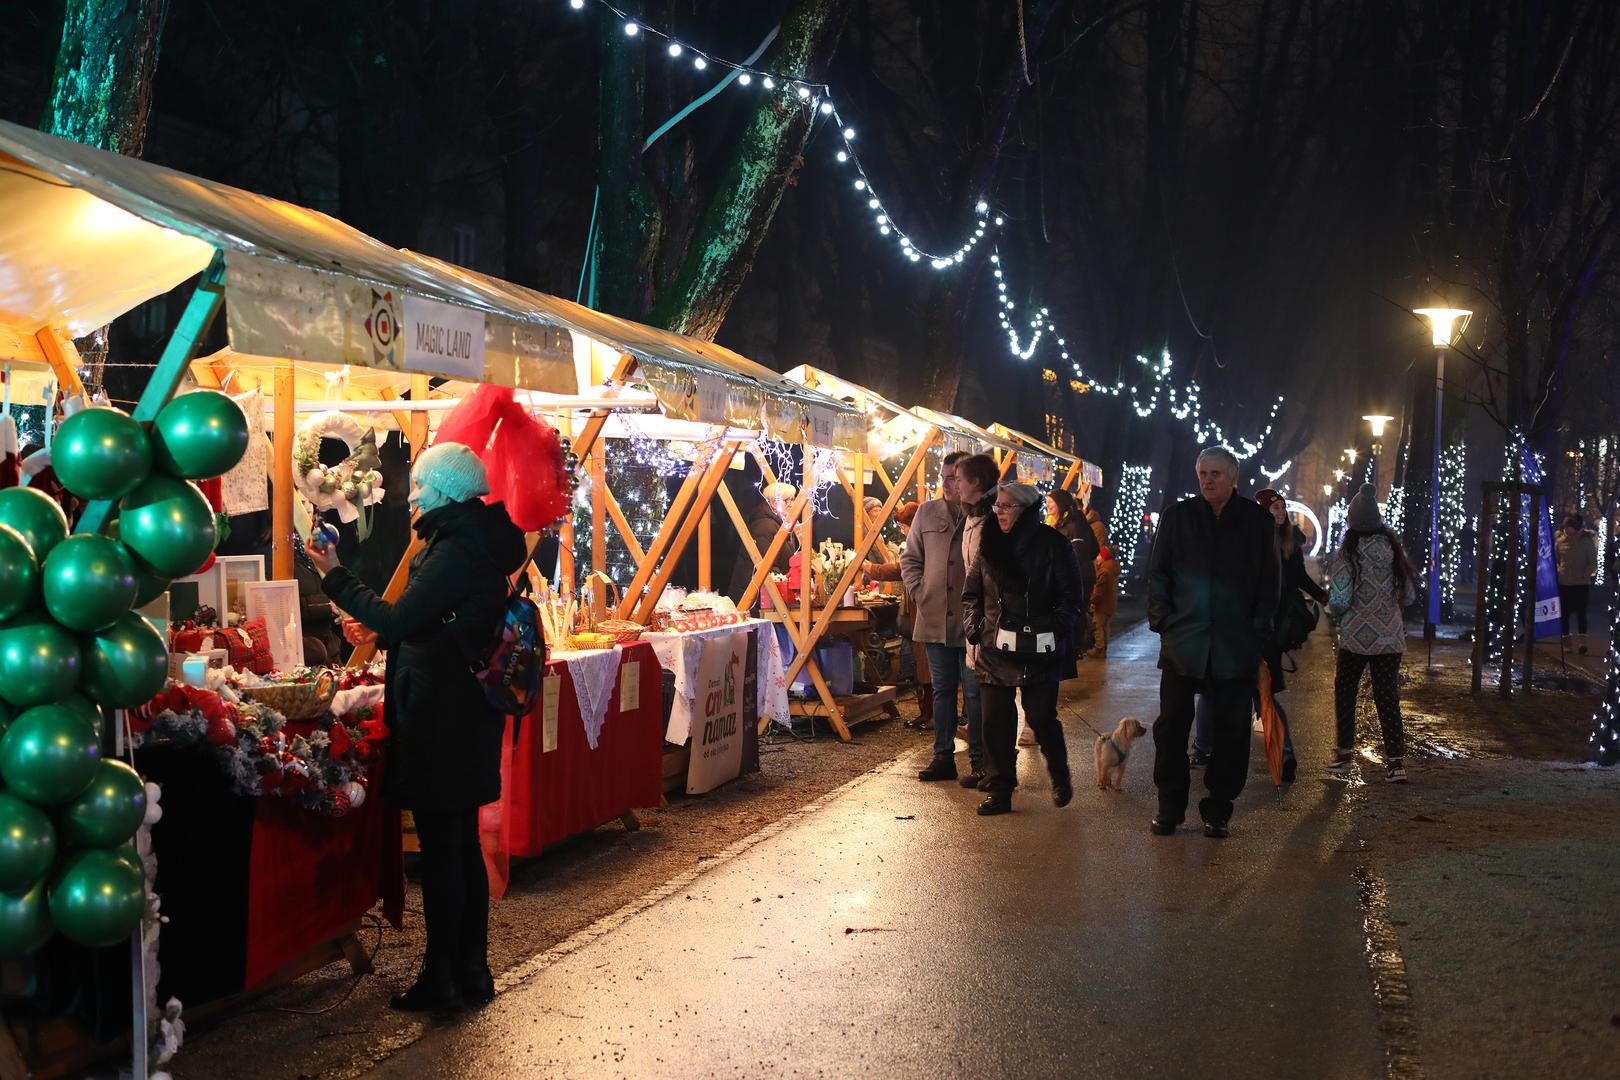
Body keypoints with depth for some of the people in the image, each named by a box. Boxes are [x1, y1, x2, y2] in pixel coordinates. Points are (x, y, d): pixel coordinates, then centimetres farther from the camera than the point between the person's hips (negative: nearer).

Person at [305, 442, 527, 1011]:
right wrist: (379, 632, 24)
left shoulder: (455, 550, -17)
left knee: (440, 847, -2)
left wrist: (334, 575, -12)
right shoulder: (476, 543, 13)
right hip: (466, 713, 10)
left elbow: (398, 620, -20)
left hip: (441, 719, -10)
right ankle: (472, 969, 22)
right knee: (462, 844, 15)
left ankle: (442, 977, 6)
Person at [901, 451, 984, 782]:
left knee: (975, 690, 2)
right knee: (942, 689, 11)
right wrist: (918, 592, 4)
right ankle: (943, 756, 18)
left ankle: (979, 758, 11)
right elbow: (910, 559, 16)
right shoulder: (927, 512, 9)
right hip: (934, 618, 4)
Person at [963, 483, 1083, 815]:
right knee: (996, 722, 2)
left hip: (1039, 652, -4)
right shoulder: (990, 544, 9)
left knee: (1042, 718, -2)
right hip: (995, 649, 4)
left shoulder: (1052, 544, -3)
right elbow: (971, 592, 16)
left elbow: (1070, 597, -2)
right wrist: (973, 625, 2)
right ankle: (1000, 790, 11)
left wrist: (1055, 631, -11)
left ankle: (1060, 776, 25)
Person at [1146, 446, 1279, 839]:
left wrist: (1259, 630, 0)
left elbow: (1268, 582, 7)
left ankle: (1218, 809, 14)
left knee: (1231, 730, 4)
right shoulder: (1177, 517, 6)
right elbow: (1157, 573, 7)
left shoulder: (1258, 521, 5)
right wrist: (1163, 620, -2)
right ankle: (1170, 805, 14)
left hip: (1236, 647, 0)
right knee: (1171, 725, 3)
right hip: (1182, 642, 0)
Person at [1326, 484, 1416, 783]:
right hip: (1390, 637, 3)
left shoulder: (1346, 555, -12)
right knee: (1388, 697, 5)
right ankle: (1396, 760, -1)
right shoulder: (1393, 549, 1)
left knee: (1344, 691, 14)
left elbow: (1338, 603, -15)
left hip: (1356, 637, -3)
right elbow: (1408, 595, 8)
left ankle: (1345, 752, 17)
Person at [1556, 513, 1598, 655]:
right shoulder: (1561, 540, 4)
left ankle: (1582, 641, -16)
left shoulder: (1587, 540, -3)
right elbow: (1555, 559, 14)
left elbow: (1593, 562, 1)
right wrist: (1558, 570, -5)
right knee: (1564, 613, 6)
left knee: (1581, 612, -10)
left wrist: (1585, 574, -15)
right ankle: (1566, 642, 15)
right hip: (1563, 583, 3)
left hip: (1581, 583, -3)